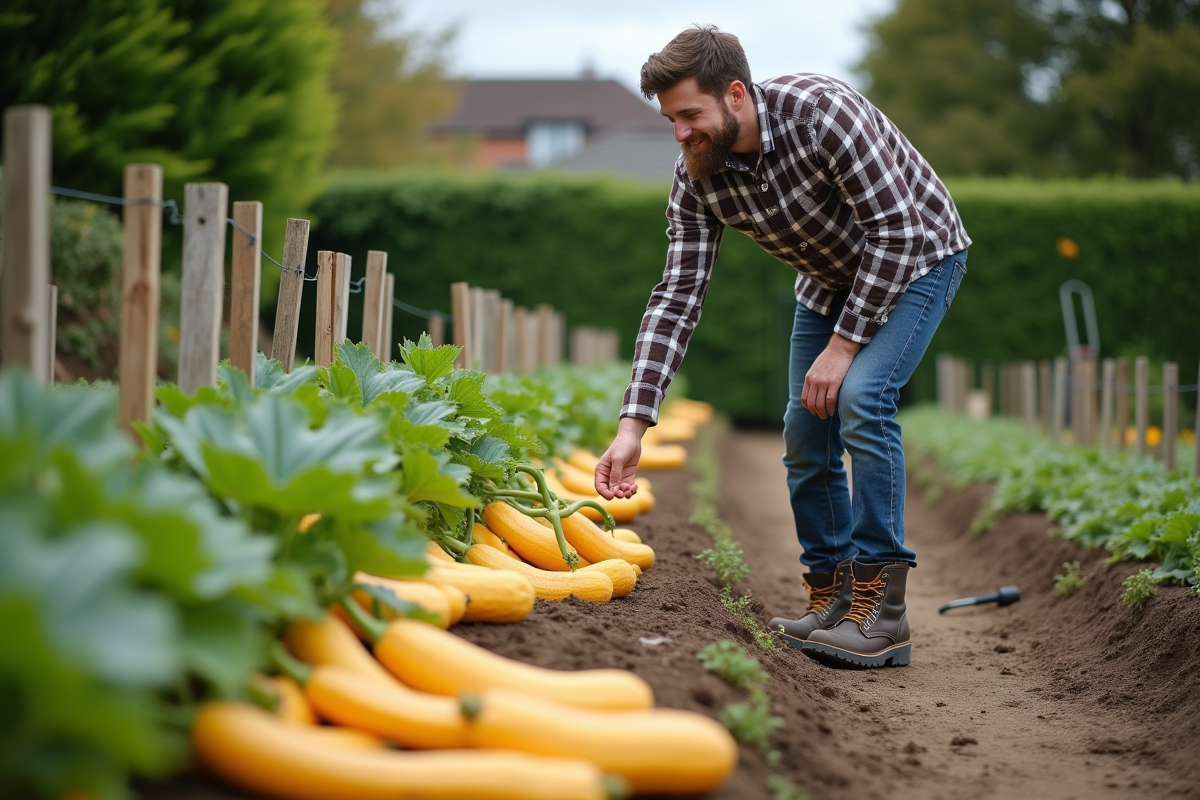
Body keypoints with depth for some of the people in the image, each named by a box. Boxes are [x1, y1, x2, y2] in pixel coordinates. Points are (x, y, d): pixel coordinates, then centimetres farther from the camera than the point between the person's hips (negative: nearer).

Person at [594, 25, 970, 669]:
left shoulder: (820, 111, -35)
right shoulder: (696, 176, -17)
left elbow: (896, 230, -30)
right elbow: (676, 300, -18)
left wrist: (845, 344, -28)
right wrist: (633, 425, -25)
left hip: (917, 255, -6)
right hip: (829, 277, 6)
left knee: (860, 398, -25)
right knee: (805, 434, 0)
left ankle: (882, 612, -20)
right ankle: (830, 602, 14)